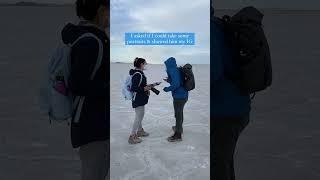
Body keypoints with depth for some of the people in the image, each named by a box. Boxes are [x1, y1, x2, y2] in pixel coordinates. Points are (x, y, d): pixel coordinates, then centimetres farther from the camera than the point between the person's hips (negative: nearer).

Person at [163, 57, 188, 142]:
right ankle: (179, 127, 46)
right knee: (180, 112, 26)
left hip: (179, 96, -10)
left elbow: (176, 84, -28)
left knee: (178, 114, -1)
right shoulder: (178, 70, 10)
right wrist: (169, 80, 20)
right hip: (183, 95, 10)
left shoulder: (173, 71, -19)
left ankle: (178, 135, 7)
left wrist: (167, 89, -15)